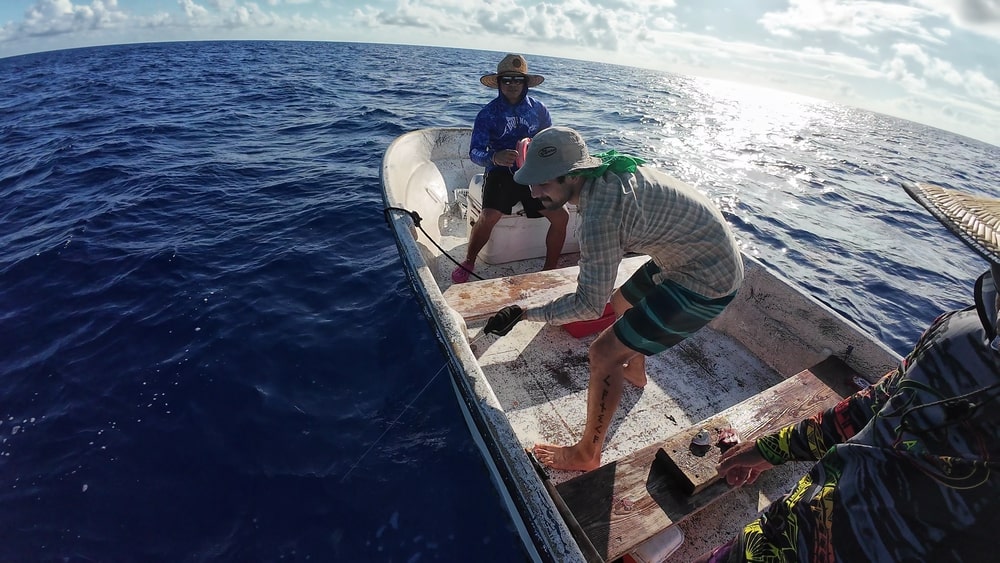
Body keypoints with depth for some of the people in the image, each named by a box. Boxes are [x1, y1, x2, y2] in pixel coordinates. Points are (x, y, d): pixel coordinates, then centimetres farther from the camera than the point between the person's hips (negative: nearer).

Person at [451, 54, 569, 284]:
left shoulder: (539, 109, 6)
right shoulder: (488, 113, -2)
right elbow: (475, 151, -11)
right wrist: (494, 157, -34)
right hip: (501, 173, -3)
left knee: (561, 216, -15)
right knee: (489, 216, -29)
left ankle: (550, 269, 5)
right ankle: (468, 263, -3)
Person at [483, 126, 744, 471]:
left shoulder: (599, 213, -31)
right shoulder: (606, 169, -4)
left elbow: (591, 304, -26)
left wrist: (525, 314, -22)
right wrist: (591, 269, 20)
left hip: (706, 282, -9)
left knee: (604, 354, -10)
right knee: (623, 305, 29)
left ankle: (586, 456, 10)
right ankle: (635, 372, 56)